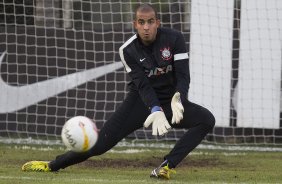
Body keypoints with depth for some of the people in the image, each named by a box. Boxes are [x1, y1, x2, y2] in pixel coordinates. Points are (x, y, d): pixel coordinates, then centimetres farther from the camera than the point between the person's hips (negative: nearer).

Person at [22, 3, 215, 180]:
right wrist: (156, 111, -37)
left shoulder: (174, 38, -13)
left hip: (170, 101, 1)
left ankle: (168, 166, -27)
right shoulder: (128, 50, -12)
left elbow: (183, 76, -16)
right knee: (102, 141, -15)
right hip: (142, 101, -1)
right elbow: (143, 85, -19)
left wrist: (177, 99, -38)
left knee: (207, 120, -27)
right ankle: (53, 165, -5)